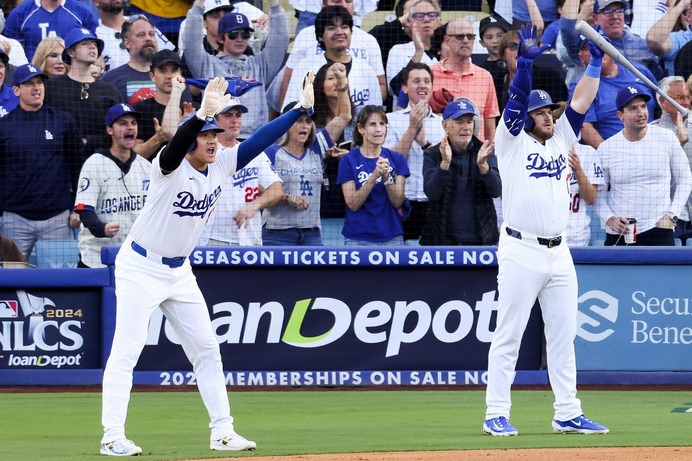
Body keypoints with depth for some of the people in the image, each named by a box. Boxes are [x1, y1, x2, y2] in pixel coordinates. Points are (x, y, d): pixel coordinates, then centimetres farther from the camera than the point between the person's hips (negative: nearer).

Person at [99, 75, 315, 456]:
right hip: (140, 268, -7)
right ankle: (112, 437, -8)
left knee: (206, 350, 7)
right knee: (126, 350, -8)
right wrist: (202, 113, -60)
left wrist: (301, 108, -11)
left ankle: (222, 432, 13)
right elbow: (177, 143, -42)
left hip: (179, 272, 7)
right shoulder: (170, 167, -20)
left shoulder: (221, 165, -1)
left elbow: (261, 140, -3)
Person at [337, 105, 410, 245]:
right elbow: (353, 204, -9)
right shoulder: (349, 160, -2)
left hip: (392, 238, 2)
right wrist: (374, 175, -21)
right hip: (358, 238, -2)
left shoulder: (396, 159, 4)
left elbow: (397, 201, -1)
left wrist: (386, 176, -18)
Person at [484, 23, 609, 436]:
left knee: (563, 336, 7)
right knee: (509, 336, -3)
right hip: (521, 253, -6)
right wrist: (525, 61, -25)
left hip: (559, 254, 6)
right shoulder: (513, 142, 1)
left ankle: (567, 414, 11)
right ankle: (497, 414, -1)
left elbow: (581, 102, 12)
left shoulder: (560, 140, 16)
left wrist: (596, 63, 4)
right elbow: (517, 98, -13)